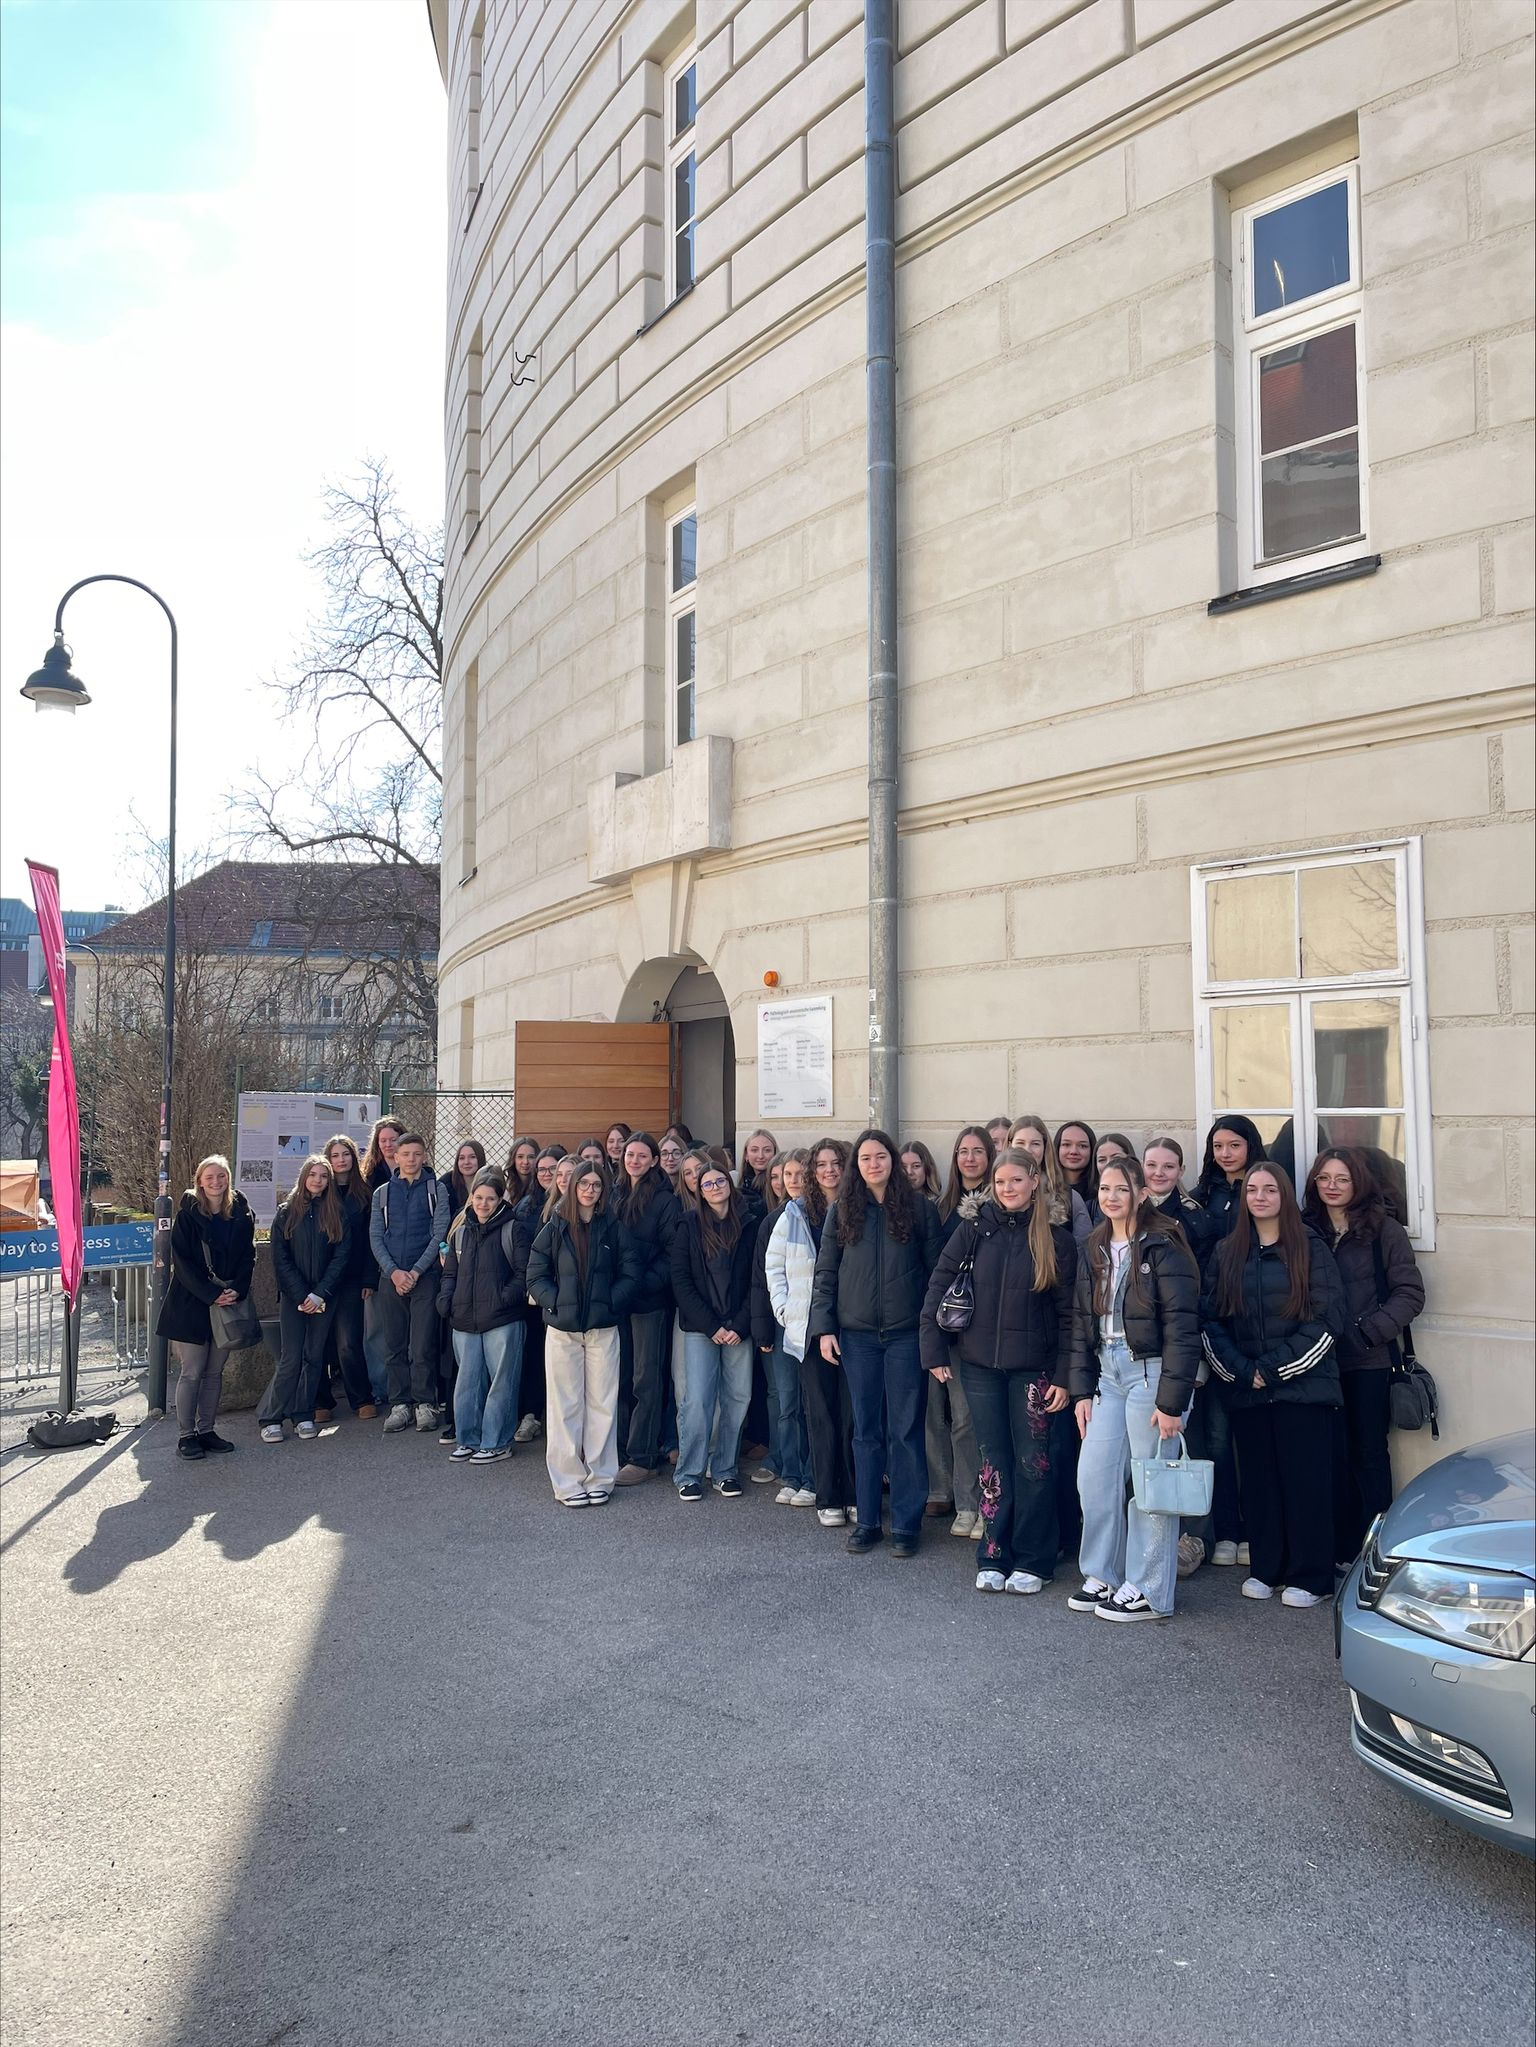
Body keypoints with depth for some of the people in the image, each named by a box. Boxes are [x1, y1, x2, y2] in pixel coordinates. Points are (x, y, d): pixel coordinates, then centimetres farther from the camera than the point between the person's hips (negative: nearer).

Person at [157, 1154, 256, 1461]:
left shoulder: (240, 1213, 4)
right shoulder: (188, 1215, -6)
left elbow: (248, 1255, 5)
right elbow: (182, 1261, -10)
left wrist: (237, 1290, -10)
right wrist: (211, 1294, -16)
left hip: (228, 1301, 4)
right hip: (192, 1303, -4)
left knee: (215, 1371, 9)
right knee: (191, 1372, -2)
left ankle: (206, 1429, 18)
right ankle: (186, 1435, 6)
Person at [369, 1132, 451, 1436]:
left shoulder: (436, 1189, 3)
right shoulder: (383, 1192, 12)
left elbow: (440, 1233, -3)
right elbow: (375, 1237, 6)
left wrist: (415, 1271, -10)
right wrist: (394, 1271, -7)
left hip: (424, 1276, -3)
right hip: (390, 1277, 3)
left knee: (423, 1345, -4)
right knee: (395, 1345, 5)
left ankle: (425, 1403, 6)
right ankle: (399, 1404, 12)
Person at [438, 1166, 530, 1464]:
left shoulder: (514, 1228, -4)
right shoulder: (461, 1229, 14)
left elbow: (523, 1272, -8)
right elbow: (450, 1272, 20)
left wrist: (506, 1297, -17)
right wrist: (445, 1300, 5)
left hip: (502, 1320, -5)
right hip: (465, 1321, 5)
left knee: (501, 1382, 2)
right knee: (466, 1381, 11)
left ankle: (496, 1442, 11)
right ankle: (467, 1439, 23)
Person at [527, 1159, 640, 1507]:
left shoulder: (614, 1229, 3)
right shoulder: (554, 1229, 3)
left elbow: (630, 1273, 1)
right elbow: (536, 1276, 1)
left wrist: (610, 1303, -10)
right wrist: (556, 1303, -11)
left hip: (603, 1328, 0)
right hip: (562, 1329, 0)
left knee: (602, 1403, 4)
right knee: (565, 1406, 3)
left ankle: (599, 1478, 13)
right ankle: (568, 1481, 9)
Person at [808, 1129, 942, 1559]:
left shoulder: (920, 1208, 1)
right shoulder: (841, 1211, 5)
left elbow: (935, 1270, 1)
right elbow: (825, 1273, 6)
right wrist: (823, 1327, -1)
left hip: (906, 1334, -2)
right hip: (857, 1334, 2)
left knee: (905, 1429, 2)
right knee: (866, 1430, 9)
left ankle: (906, 1523, 12)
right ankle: (867, 1520, 18)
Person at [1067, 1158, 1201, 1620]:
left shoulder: (1162, 1248, -12)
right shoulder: (1096, 1251, 11)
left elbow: (1181, 1328, -15)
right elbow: (1082, 1323, 14)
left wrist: (1171, 1401, -18)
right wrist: (1082, 1389, 8)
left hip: (1151, 1371, -7)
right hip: (1108, 1372, 7)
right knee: (1093, 1476, 6)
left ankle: (1148, 1592, 13)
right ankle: (1103, 1576, 22)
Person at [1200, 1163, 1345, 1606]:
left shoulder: (1310, 1249, -1)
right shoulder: (1227, 1255, 10)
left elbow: (1328, 1318, -7)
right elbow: (1210, 1320, 6)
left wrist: (1275, 1367, -11)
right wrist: (1241, 1371, -8)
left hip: (1303, 1387, -3)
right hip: (1246, 1391, 3)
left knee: (1306, 1480, -1)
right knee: (1258, 1481, 8)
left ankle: (1310, 1577, 10)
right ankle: (1266, 1569, 20)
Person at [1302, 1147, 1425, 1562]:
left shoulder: (1384, 1230, -2)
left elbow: (1410, 1293, -4)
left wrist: (1372, 1331, -14)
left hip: (1368, 1362, -2)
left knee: (1369, 1454, 6)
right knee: (1332, 1455, 7)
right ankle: (1340, 1548, 17)